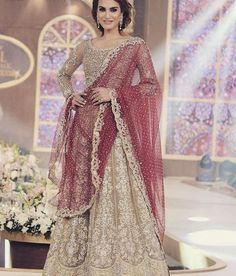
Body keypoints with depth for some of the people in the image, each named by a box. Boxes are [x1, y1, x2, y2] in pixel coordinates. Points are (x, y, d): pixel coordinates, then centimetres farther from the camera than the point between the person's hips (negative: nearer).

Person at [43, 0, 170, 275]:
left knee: (116, 192, -8)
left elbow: (152, 86, -3)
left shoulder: (136, 46, 1)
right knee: (80, 190, 6)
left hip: (116, 128, -4)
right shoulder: (86, 47, 12)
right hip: (86, 127, 4)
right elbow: (64, 74, 26)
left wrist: (115, 92, -12)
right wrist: (70, 95, 6)